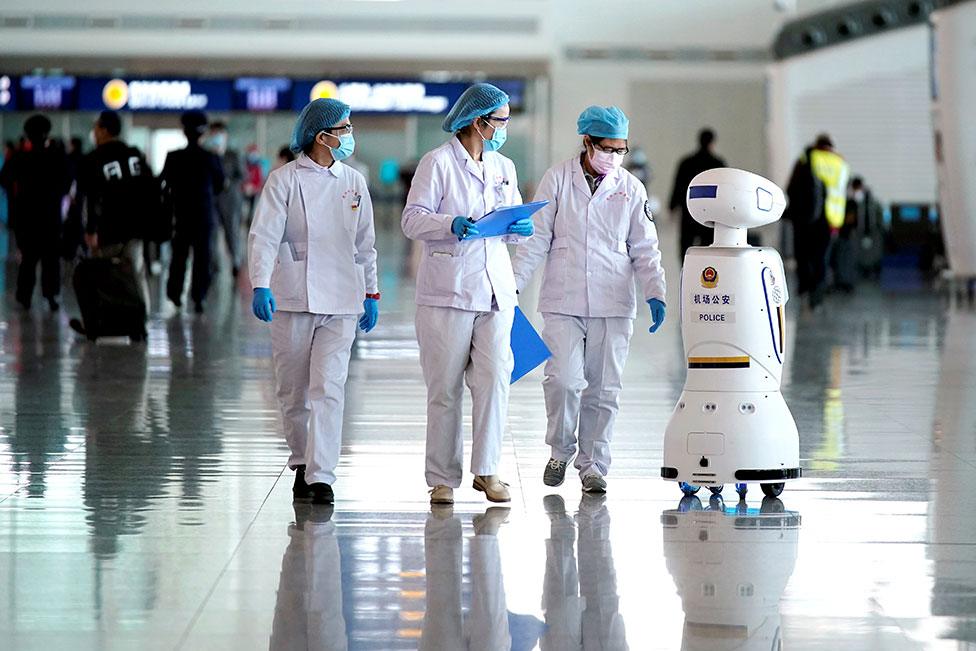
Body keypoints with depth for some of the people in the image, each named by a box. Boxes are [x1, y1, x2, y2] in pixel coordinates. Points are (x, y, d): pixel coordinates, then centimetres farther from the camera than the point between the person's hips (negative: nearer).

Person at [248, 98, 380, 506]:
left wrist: (371, 293, 17)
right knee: (293, 392, 7)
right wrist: (261, 285, -25)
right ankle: (302, 463, 26)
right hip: (292, 299, -2)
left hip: (340, 302, 2)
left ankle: (321, 476, -14)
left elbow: (364, 242, 19)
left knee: (328, 388, -10)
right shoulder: (285, 180, -2)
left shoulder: (353, 182, 12)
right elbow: (264, 235, -11)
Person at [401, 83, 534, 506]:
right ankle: (442, 479, 5)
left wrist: (520, 229, -1)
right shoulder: (438, 162, -2)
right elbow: (412, 220, -7)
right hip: (448, 291, -5)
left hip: (496, 291, 5)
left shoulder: (503, 167, 16)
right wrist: (452, 225, -24)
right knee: (445, 388, -1)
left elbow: (514, 225, 23)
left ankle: (487, 470, 2)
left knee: (494, 379, -6)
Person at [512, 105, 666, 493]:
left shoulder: (631, 189, 7)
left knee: (603, 389, 3)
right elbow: (536, 239, 3)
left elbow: (645, 250, 9)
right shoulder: (557, 180, 2)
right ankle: (561, 451, 11)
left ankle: (593, 465, 15)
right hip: (562, 302, -2)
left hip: (613, 305, 2)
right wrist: (513, 284, -4)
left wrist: (655, 294, -4)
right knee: (564, 380, -13)